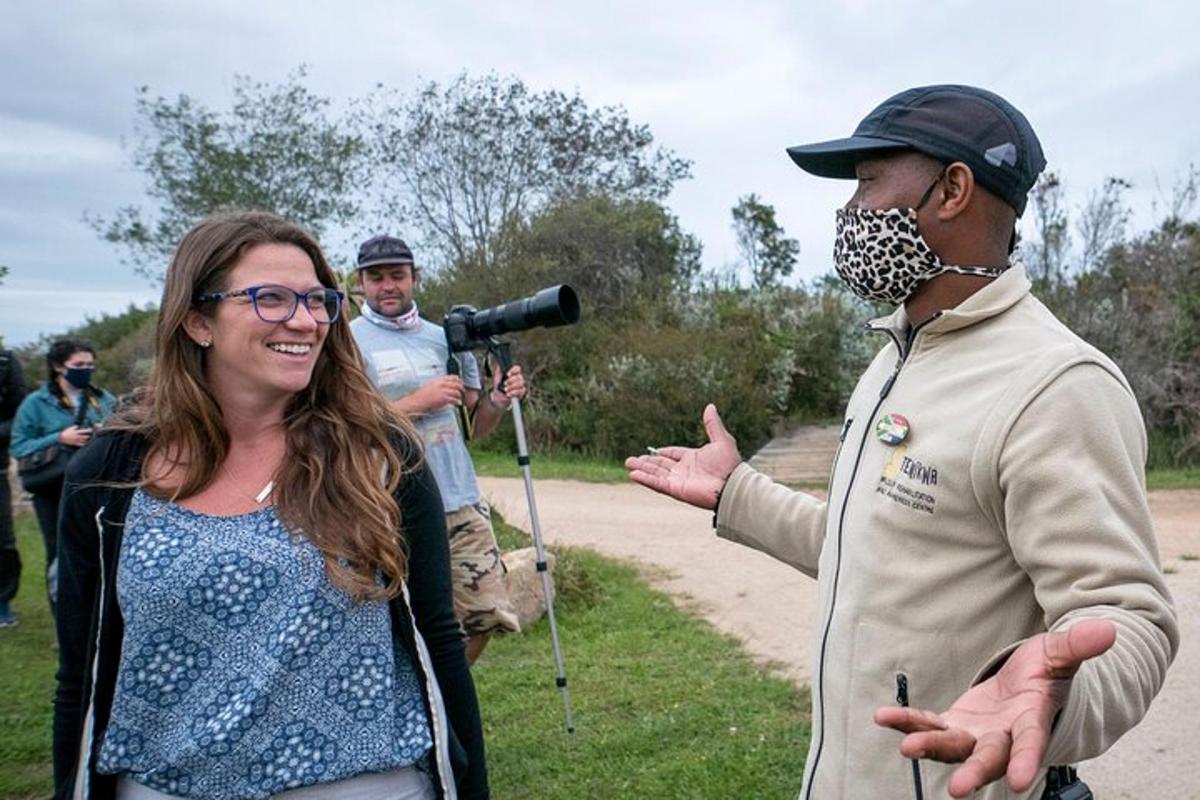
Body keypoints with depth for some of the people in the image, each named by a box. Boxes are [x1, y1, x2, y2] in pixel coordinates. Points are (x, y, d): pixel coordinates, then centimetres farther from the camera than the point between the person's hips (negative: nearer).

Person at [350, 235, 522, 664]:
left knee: (486, 617, 6)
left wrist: (498, 399, -5)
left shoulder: (445, 338, 13)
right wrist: (418, 402, -14)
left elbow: (478, 426, 16)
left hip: (462, 504, 5)